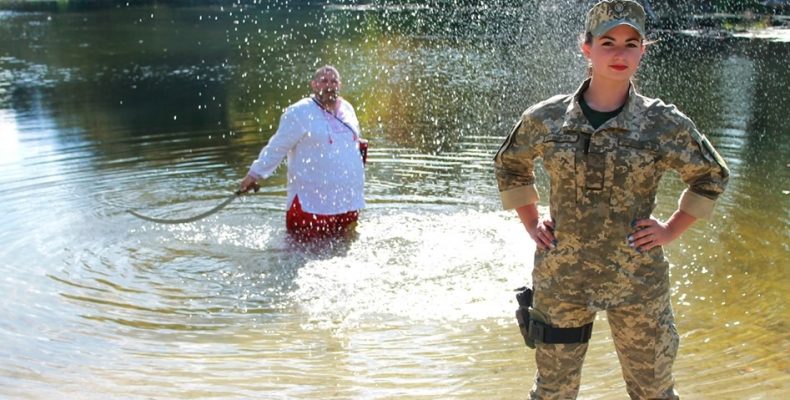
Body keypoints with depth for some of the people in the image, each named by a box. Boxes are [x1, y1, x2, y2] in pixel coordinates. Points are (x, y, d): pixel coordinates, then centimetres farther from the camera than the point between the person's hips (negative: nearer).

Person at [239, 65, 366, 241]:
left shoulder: (348, 109, 11)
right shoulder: (299, 113, -9)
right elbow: (277, 148, -8)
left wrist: (360, 145, 9)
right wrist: (255, 174, -9)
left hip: (348, 201, 6)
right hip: (312, 202, -6)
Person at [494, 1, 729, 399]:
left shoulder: (665, 124, -7)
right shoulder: (545, 119, -5)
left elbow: (711, 175, 9)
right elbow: (508, 164, 13)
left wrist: (670, 230, 1)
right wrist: (532, 224, 6)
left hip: (638, 281, 0)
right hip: (560, 278, 1)